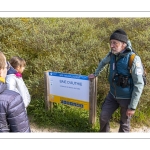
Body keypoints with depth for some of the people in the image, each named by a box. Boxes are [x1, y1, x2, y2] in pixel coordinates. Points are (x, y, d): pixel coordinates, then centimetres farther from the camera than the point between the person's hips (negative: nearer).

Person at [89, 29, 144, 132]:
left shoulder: (133, 59, -24)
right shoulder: (112, 55, -7)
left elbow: (139, 84, -22)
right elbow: (103, 62, 18)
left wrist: (133, 106, -20)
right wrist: (95, 74, 26)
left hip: (127, 98, -5)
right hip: (112, 95, 6)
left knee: (124, 123, 13)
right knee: (104, 116, 13)